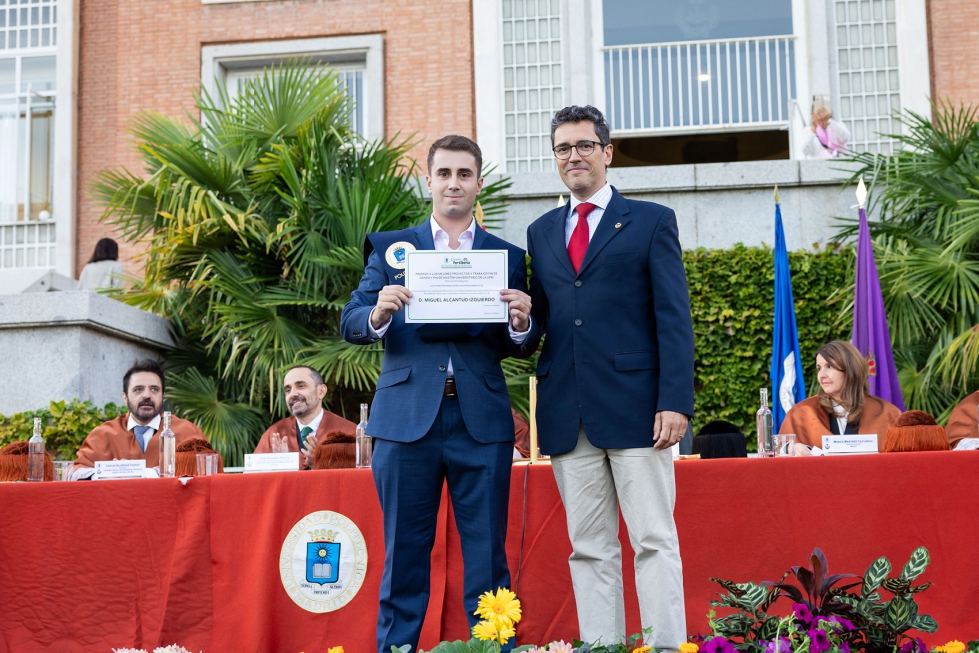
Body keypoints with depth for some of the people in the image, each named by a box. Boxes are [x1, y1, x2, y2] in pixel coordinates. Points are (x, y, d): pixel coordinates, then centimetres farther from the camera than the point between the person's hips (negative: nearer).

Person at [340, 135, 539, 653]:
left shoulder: (507, 256, 12)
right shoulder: (390, 247, 11)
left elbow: (521, 349, 8)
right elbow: (349, 324, 3)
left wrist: (522, 325, -14)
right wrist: (378, 314, -18)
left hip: (482, 421, 0)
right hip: (406, 417, 0)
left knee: (487, 557, 2)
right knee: (403, 555, 5)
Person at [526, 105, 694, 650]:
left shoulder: (652, 222, 6)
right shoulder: (541, 232, 19)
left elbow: (673, 318, -2)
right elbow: (539, 319, 18)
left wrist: (676, 402, -11)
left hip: (634, 408, -4)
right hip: (568, 415, 4)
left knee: (654, 540, -3)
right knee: (589, 548, 6)